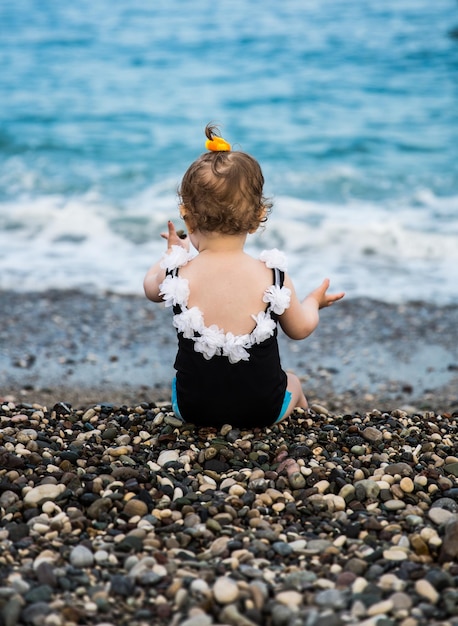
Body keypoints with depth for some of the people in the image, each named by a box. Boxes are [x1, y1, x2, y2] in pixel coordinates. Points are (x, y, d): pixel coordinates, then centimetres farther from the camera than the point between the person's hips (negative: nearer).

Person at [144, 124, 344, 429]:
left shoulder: (177, 274, -16)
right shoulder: (273, 276, -18)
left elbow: (151, 288, 10)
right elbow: (300, 329, 1)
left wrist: (172, 253, 30)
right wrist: (314, 302, 23)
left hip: (193, 409, 1)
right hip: (262, 411, 0)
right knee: (293, 382, 34)